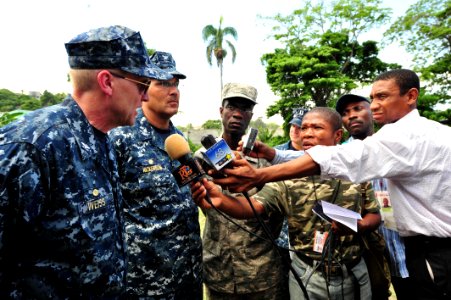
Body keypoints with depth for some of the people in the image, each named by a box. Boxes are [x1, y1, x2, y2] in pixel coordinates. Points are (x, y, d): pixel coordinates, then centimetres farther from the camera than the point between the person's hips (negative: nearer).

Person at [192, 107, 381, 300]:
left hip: (354, 275, 2)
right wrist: (220, 201, -43)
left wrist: (359, 226, -17)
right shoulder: (288, 179, -11)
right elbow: (255, 205, -23)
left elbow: (375, 215, 6)